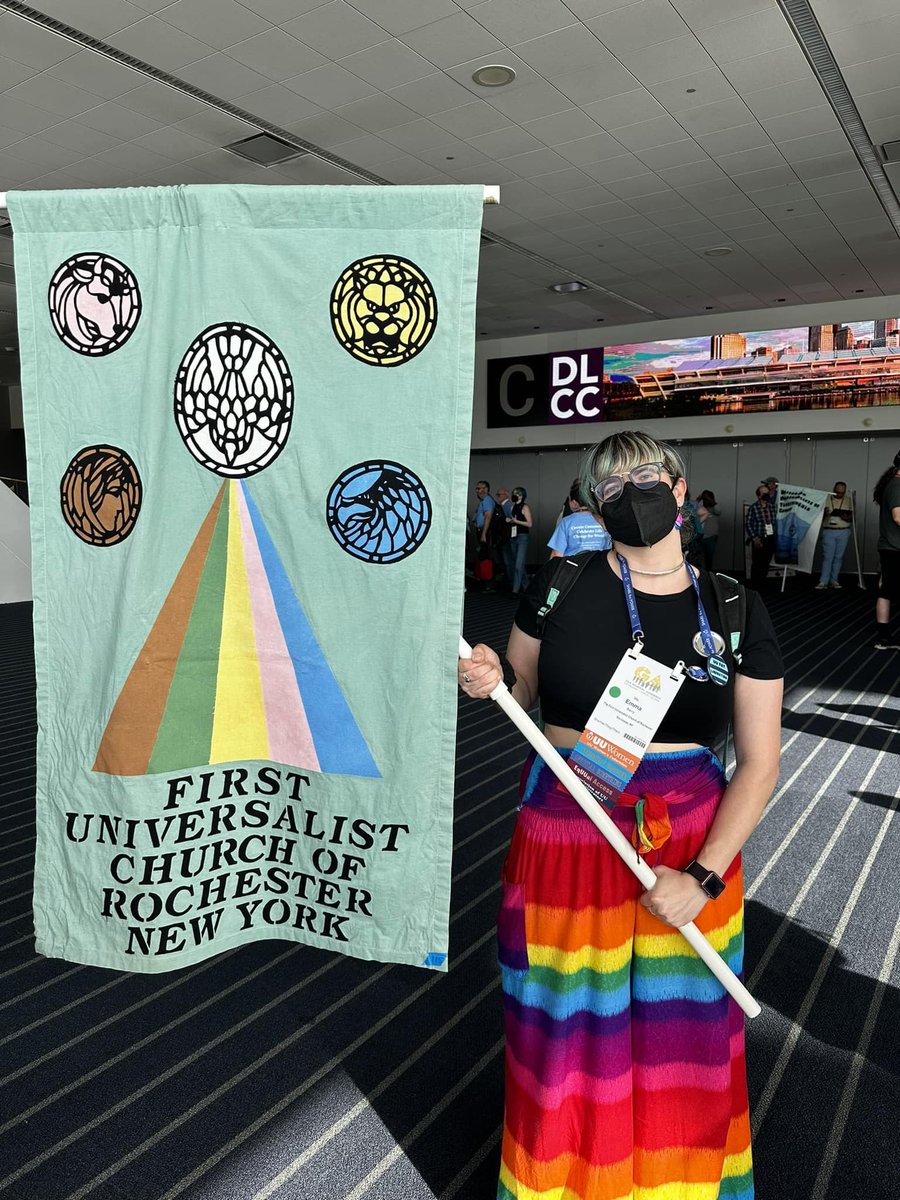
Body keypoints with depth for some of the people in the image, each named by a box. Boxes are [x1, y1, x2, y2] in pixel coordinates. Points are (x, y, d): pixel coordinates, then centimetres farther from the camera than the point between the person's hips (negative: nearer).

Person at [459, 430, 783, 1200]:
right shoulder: (561, 585, -4)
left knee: (679, 1029, 12)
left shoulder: (736, 611, -3)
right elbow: (522, 695, 8)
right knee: (569, 1023, 12)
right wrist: (490, 683, -15)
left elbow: (760, 764, -2)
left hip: (691, 844, 1)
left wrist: (704, 876, -11)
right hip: (565, 838, 0)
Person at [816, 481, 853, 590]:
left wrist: (847, 518, -15)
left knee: (838, 557, 4)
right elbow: (820, 517, 5)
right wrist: (824, 514, -17)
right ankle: (823, 581, -7)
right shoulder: (826, 499, 3)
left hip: (844, 532, 2)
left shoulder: (849, 500, 6)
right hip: (829, 531, -2)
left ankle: (833, 581, 10)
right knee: (827, 557, -6)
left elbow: (852, 516, 7)